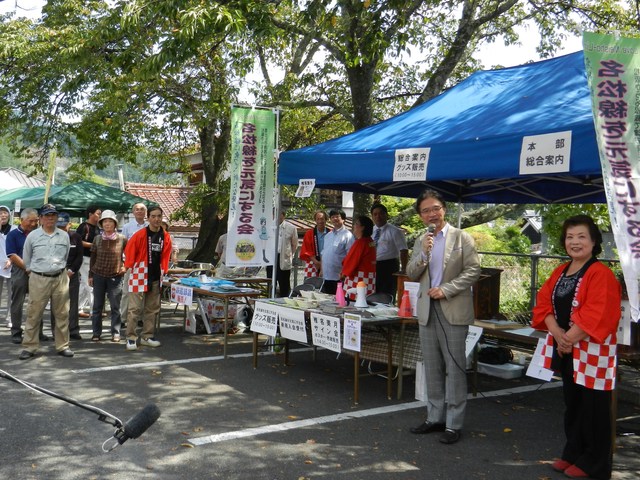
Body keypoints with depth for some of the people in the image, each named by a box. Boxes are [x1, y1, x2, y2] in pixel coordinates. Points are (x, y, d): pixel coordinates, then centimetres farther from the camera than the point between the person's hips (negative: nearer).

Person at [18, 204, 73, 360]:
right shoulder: (32, 236, 2)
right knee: (34, 314, 0)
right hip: (39, 279, -2)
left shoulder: (64, 236, 7)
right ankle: (29, 347, 8)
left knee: (62, 314, 6)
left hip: (60, 278, 2)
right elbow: (26, 259, 11)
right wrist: (31, 271, 13)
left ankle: (62, 346, 16)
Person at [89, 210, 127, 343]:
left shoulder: (122, 239, -3)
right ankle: (96, 333, 15)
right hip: (98, 276, 2)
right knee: (97, 306, 7)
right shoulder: (97, 239, 3)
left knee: (115, 306, 0)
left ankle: (115, 333, 7)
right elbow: (93, 257, 8)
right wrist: (90, 275, 7)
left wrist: (125, 266, 0)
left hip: (115, 277, -2)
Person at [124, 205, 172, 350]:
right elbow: (129, 251, -7)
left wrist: (163, 271, 9)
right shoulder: (140, 235, -12)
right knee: (135, 308, -4)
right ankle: (131, 338, 2)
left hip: (156, 277, 5)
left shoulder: (165, 237, 3)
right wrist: (130, 267, -6)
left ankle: (147, 336, 22)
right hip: (139, 275, -5)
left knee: (152, 308, 11)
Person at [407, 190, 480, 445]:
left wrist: (446, 289, -16)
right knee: (432, 367, 13)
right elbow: (411, 274, 7)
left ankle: (454, 424, 7)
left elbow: (473, 271, -8)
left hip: (453, 310, -5)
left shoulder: (461, 237, -3)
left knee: (454, 367, -1)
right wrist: (423, 254, -10)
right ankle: (435, 417, 24)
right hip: (427, 309, 5)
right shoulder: (421, 241, 12)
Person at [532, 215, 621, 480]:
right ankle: (573, 453, 31)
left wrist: (568, 339, -17)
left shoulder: (601, 274, -13)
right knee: (572, 403, 17)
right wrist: (557, 334, -11)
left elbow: (596, 316, -21)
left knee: (593, 408, 2)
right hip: (566, 351, 7)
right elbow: (544, 303, 4)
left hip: (591, 352, -7)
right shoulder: (560, 272, 10)